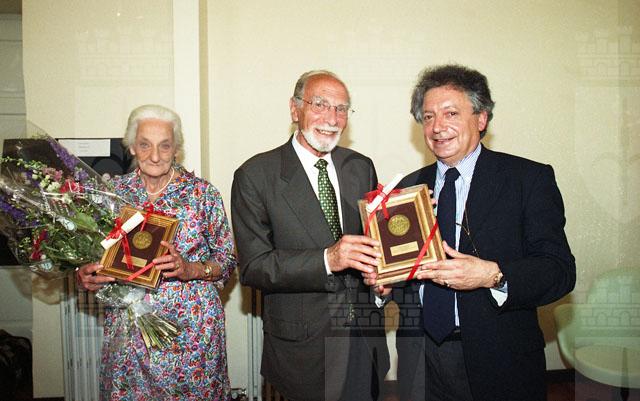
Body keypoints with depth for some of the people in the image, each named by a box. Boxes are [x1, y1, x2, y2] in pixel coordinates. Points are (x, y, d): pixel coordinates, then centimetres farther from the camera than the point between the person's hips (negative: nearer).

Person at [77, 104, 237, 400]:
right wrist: (84, 276, -11)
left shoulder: (202, 193, -7)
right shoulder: (113, 191, 1)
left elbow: (227, 259, -2)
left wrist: (190, 269, -19)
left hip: (193, 329, -1)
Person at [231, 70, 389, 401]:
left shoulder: (362, 167, 4)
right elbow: (252, 266, -16)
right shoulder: (255, 175, -11)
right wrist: (326, 259, -29)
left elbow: (375, 238, 11)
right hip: (304, 347, -4)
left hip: (364, 335, 5)